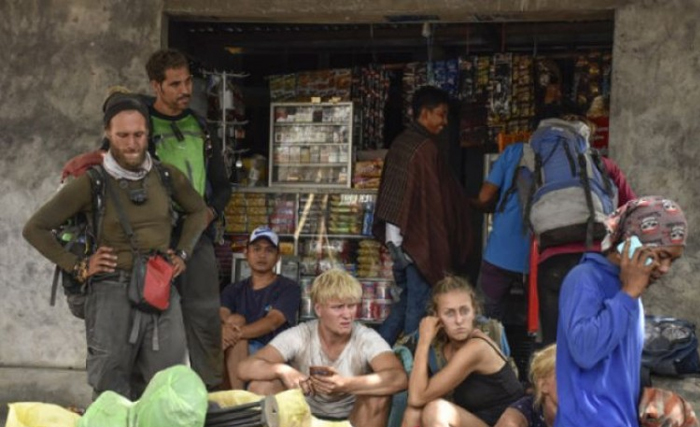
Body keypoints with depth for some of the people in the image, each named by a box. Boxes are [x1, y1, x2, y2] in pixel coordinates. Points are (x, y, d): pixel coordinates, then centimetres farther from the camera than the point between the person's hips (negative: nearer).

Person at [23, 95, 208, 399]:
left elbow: (199, 211, 25)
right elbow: (35, 228, 3)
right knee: (113, 396, 6)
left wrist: (182, 254, 14)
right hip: (113, 292, -3)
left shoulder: (167, 176, 6)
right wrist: (77, 266, -2)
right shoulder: (91, 183, -4)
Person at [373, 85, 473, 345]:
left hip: (397, 238, 9)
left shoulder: (400, 144, 11)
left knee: (407, 300, 17)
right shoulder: (426, 148, -15)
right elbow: (434, 200, -17)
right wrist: (441, 251, -15)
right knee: (418, 305, -2)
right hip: (419, 238, -9)